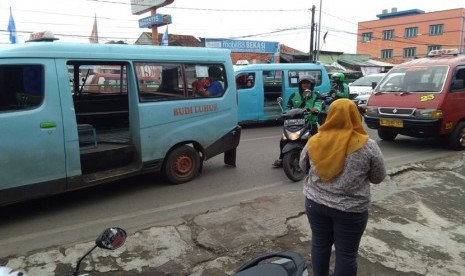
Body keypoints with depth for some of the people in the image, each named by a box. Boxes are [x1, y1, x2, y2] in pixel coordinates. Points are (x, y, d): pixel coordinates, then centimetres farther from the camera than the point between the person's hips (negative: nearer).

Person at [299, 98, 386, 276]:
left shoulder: (314, 141, -5)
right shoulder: (368, 146, -12)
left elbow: (302, 165, 10)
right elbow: (378, 178, -1)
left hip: (315, 202, 3)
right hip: (350, 209, -3)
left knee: (320, 243, 19)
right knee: (346, 252, 10)